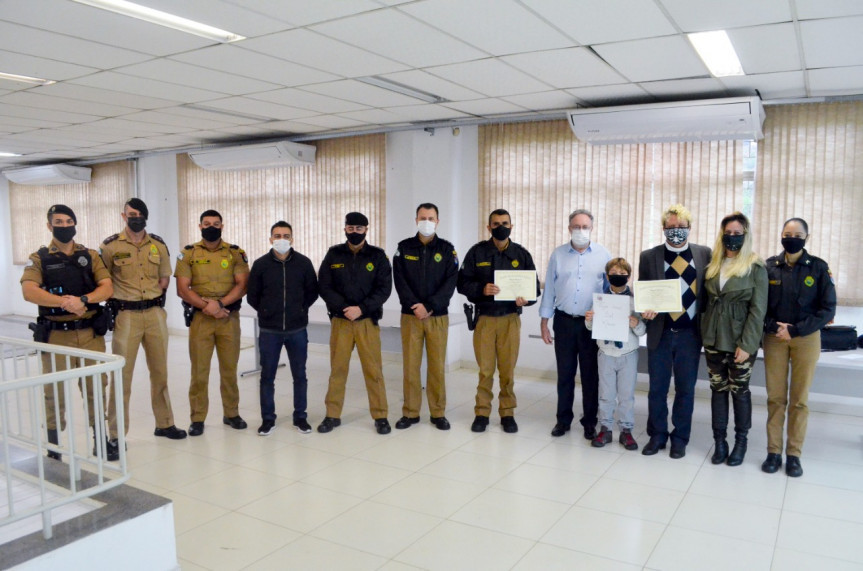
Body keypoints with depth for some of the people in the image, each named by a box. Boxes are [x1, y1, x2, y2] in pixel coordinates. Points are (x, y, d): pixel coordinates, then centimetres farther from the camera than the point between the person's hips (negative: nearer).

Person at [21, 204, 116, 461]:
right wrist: (64, 301, -29)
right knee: (55, 392, 8)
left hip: (90, 333, 2)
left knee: (96, 388, 8)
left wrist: (83, 299, -22)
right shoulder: (39, 258, 2)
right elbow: (29, 291, -14)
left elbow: (107, 287, -3)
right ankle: (53, 448, 20)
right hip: (55, 335, -1)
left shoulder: (90, 256, 8)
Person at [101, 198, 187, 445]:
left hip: (155, 313, 4)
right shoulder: (111, 246, -2)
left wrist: (152, 296, 4)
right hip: (126, 315, -3)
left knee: (160, 370, 11)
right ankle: (116, 432, 10)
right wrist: (116, 301, -4)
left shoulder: (158, 244, 7)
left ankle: (164, 423, 24)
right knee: (122, 373, 0)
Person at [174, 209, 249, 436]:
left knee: (229, 368, 9)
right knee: (199, 369, 4)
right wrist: (206, 306, -16)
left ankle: (231, 413, 22)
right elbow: (182, 289, -3)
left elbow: (242, 285, -4)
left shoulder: (236, 253, 4)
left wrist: (220, 303, -17)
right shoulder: (188, 254, 3)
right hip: (200, 317, 0)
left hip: (229, 318, 1)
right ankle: (197, 418, 14)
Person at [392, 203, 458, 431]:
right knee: (410, 365, 3)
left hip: (438, 316, 0)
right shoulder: (404, 248, 5)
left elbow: (451, 282, -5)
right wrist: (415, 306, -15)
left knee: (437, 366, 4)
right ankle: (410, 412, 14)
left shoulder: (447, 249, 3)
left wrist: (429, 306, -16)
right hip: (410, 315, 1)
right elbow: (400, 281, -3)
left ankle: (438, 413, 15)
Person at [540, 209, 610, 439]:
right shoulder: (558, 255, 3)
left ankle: (590, 422, 20)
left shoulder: (603, 255, 0)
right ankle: (563, 419, 21)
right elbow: (549, 289, 5)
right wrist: (544, 321, 3)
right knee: (565, 374, 9)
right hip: (564, 322, 1)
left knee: (591, 375, 8)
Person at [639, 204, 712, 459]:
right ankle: (657, 435, 25)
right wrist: (645, 310, -15)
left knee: (686, 389, 9)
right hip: (660, 333, 0)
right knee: (657, 388, 9)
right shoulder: (649, 256, 3)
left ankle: (680, 438, 25)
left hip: (690, 333, 0)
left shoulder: (704, 254, 3)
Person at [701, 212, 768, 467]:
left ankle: (741, 441, 23)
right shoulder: (713, 265, 8)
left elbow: (758, 310, -10)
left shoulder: (755, 267, -7)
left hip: (740, 340, -4)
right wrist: (704, 331, 2)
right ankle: (719, 440, 19)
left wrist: (746, 344, -15)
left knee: (739, 390, 7)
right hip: (713, 338, 4)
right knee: (718, 388, 9)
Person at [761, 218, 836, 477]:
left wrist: (794, 330, -12)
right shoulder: (769, 266, 0)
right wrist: (774, 326, -13)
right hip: (774, 338, 1)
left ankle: (794, 454, 14)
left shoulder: (819, 267, -3)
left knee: (799, 399, 5)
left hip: (806, 339, -1)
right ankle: (773, 451, 12)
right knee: (775, 397, 3)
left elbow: (828, 309, -4)